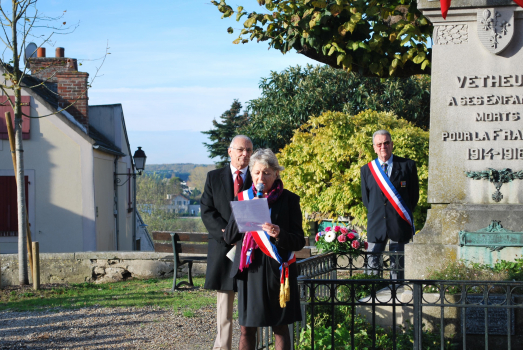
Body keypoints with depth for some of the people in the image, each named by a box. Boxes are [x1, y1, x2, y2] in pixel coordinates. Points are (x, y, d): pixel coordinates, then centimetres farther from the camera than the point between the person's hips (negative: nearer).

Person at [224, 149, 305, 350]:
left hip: (277, 270, -2)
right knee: (246, 329, 3)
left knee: (280, 328, 1)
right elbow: (229, 237, 2)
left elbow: (299, 242, -4)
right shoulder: (243, 198, 8)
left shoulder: (289, 200, 0)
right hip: (249, 269, 2)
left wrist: (280, 235, -23)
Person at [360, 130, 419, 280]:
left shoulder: (408, 166, 2)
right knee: (372, 267, -1)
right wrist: (375, 214, 8)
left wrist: (404, 215, 6)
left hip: (399, 224, -1)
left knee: (397, 266, 3)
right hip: (376, 226, 1)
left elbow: (414, 194, 7)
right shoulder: (366, 169, 8)